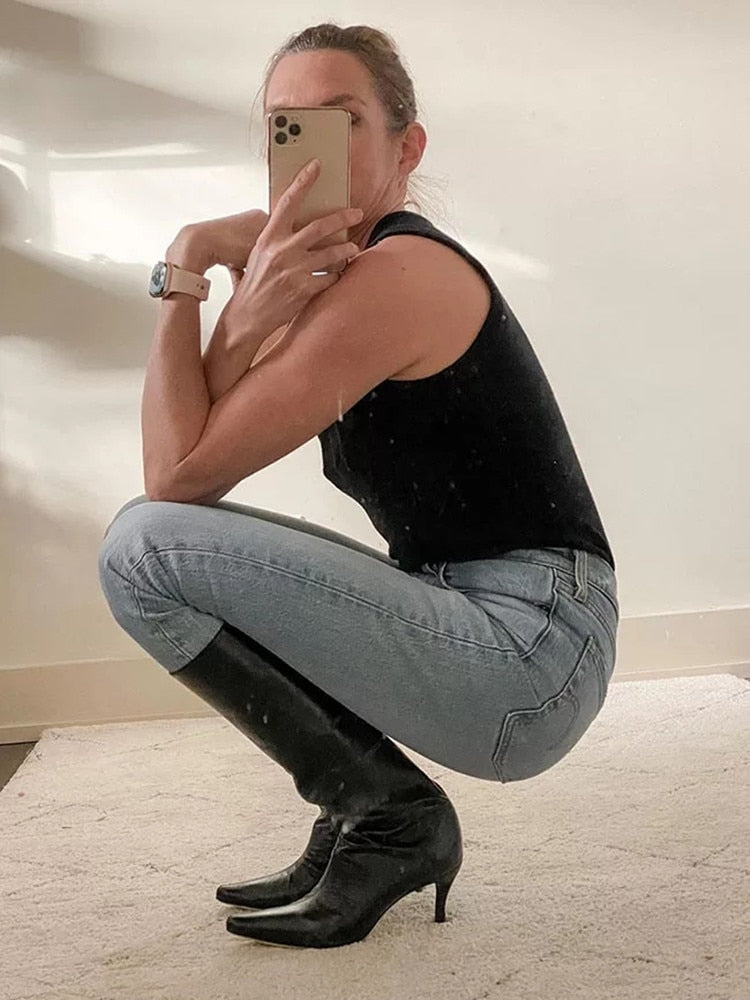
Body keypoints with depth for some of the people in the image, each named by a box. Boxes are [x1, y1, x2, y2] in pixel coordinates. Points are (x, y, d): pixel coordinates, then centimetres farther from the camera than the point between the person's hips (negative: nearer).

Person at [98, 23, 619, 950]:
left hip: (528, 650, -10)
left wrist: (188, 287, -9)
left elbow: (177, 477, -14)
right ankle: (366, 820, 11)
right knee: (185, 539, 19)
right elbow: (190, 465, 5)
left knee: (141, 547, -14)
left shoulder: (396, 273, -15)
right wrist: (246, 317, -10)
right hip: (482, 633, 10)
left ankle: (389, 813, -3)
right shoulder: (341, 277, 15)